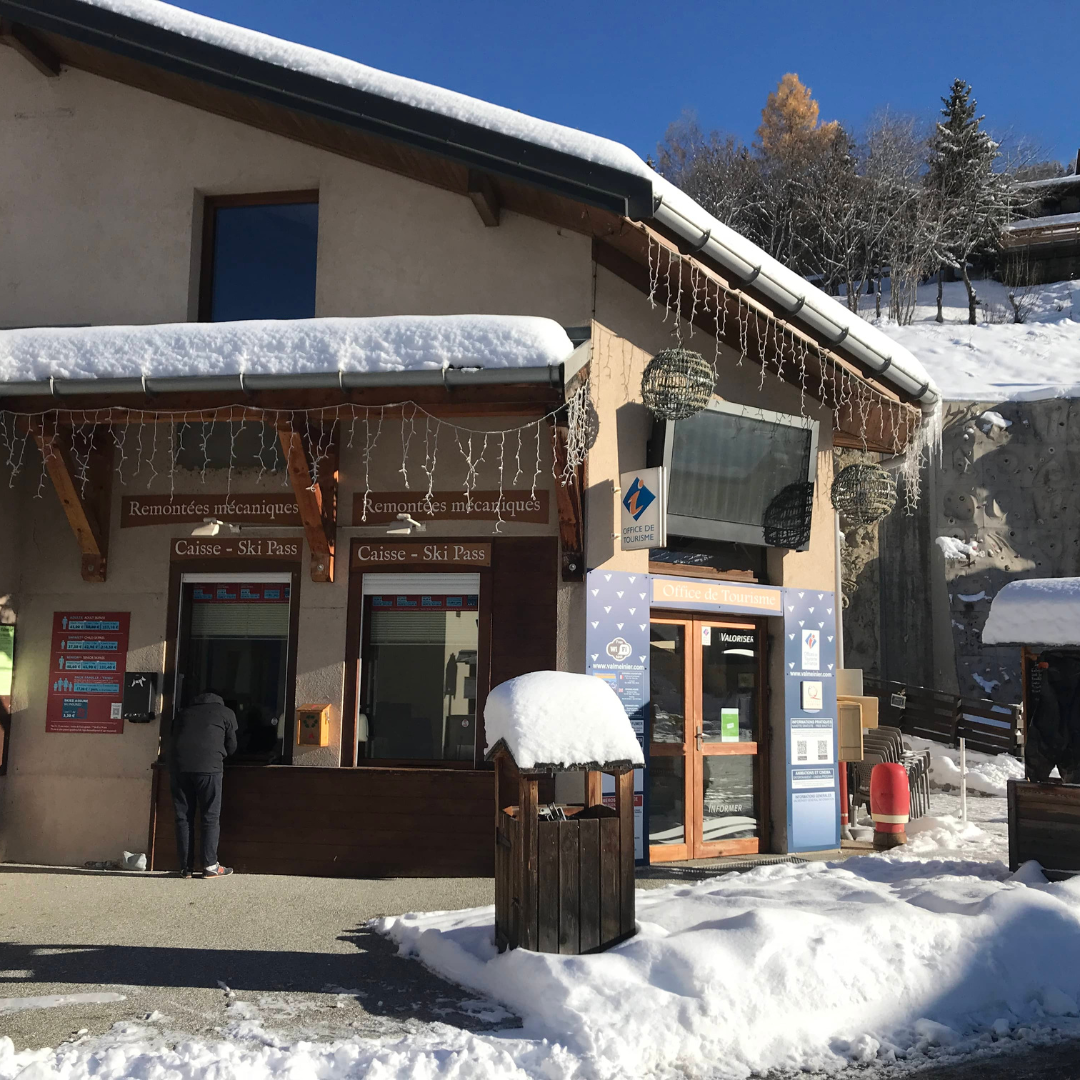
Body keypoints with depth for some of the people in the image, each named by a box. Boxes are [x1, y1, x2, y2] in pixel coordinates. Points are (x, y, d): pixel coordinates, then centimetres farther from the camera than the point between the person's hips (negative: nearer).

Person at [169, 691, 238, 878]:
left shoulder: (184, 713, 29)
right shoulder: (226, 713, 19)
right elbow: (231, 746, 20)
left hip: (178, 765, 3)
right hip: (208, 766, -3)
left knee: (183, 817, 7)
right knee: (210, 817, 2)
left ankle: (186, 867, 7)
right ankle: (210, 866, -1)